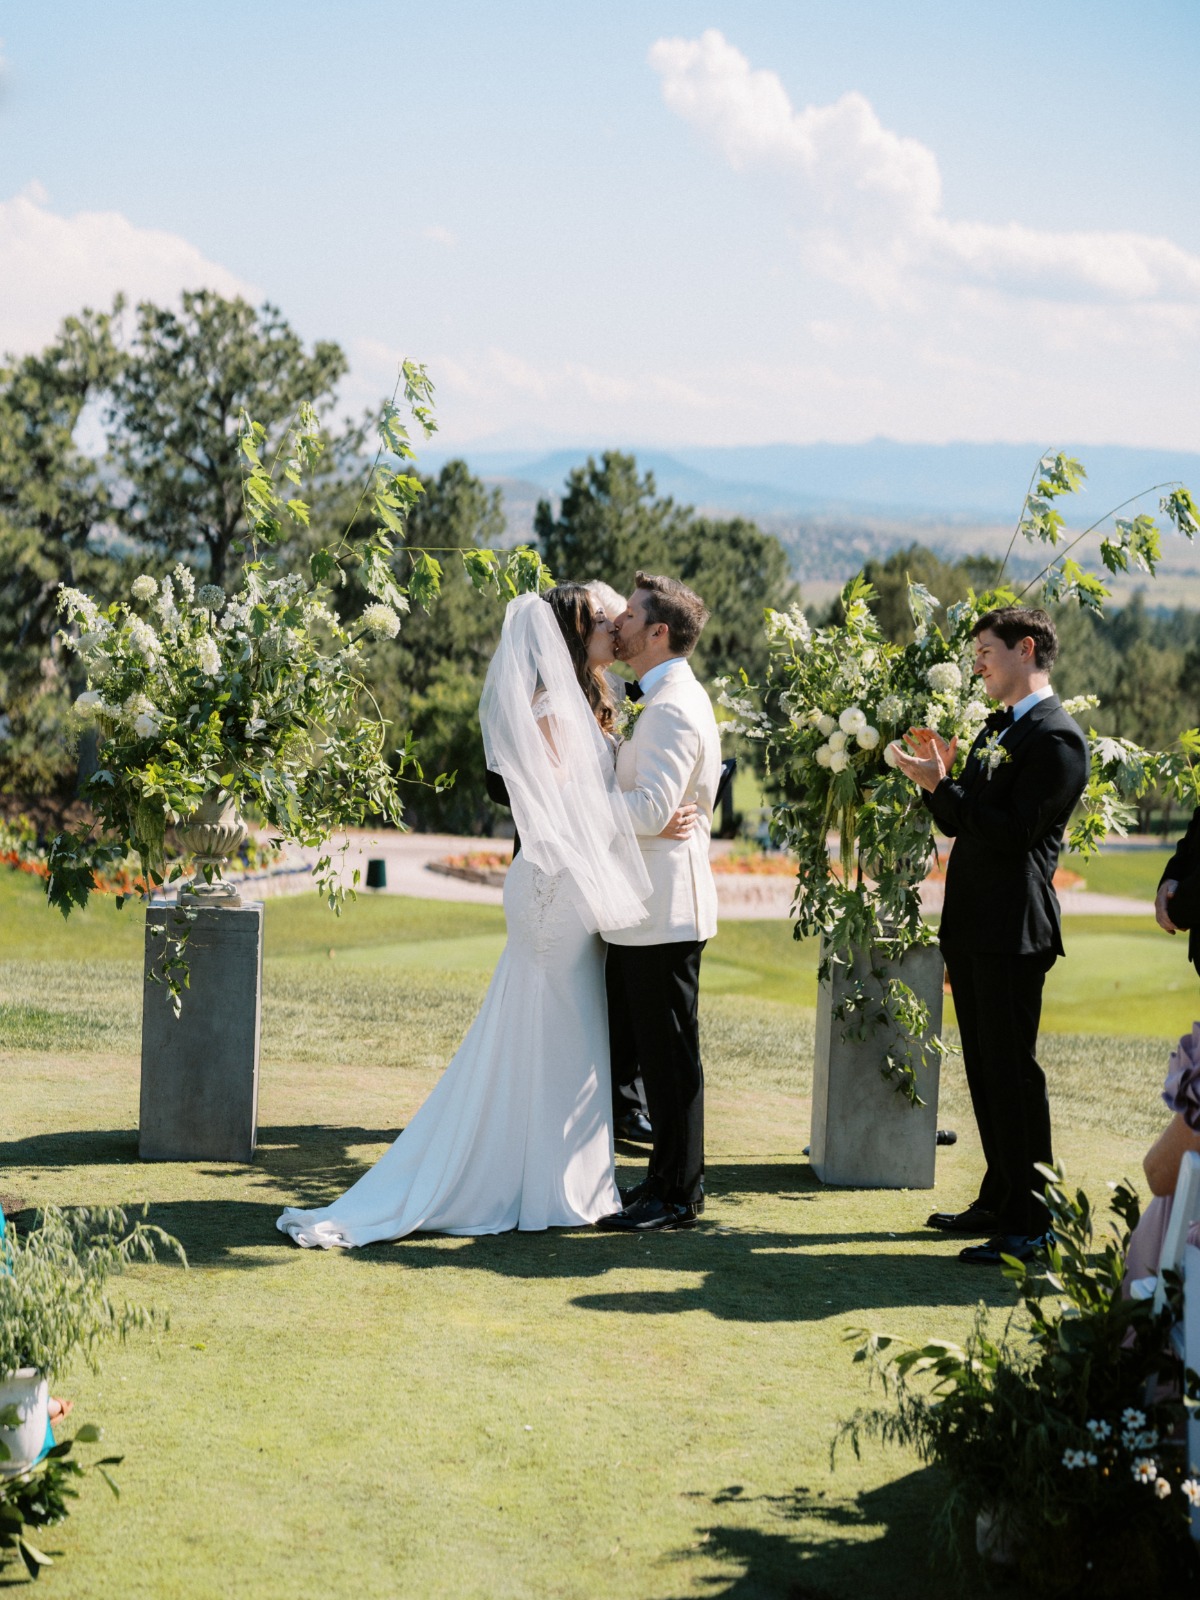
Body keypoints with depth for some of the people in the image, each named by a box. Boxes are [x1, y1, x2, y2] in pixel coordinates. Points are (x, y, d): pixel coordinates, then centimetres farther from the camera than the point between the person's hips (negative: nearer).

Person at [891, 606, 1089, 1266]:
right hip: (972, 927, 10)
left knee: (1012, 1070, -6)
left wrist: (941, 784, -20)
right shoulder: (998, 728, 17)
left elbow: (1013, 832, -21)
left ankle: (1030, 1224, -1)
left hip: (1012, 933, -10)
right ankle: (999, 1201, 26)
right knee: (985, 1069, 16)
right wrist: (940, 775, 2)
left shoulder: (1056, 738, -14)